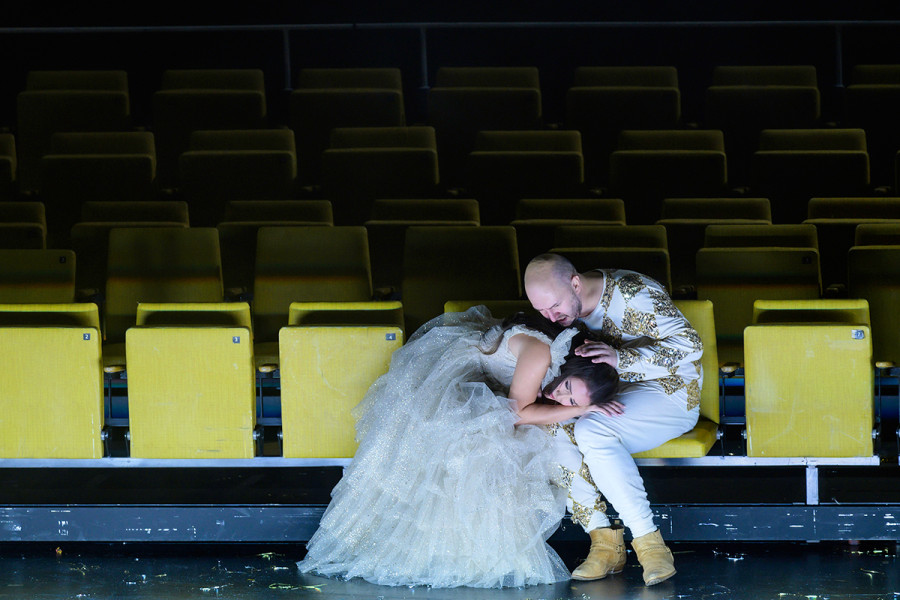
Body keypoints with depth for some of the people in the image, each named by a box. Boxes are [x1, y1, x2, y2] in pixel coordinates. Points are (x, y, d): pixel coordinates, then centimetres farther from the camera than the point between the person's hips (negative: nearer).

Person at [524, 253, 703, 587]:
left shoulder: (633, 294, -21)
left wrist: (620, 358, -39)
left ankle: (649, 542, -30)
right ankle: (605, 542, -21)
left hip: (668, 395, -7)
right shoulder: (565, 308, 0)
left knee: (591, 431, -34)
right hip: (606, 399, 7)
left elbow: (690, 345, -26)